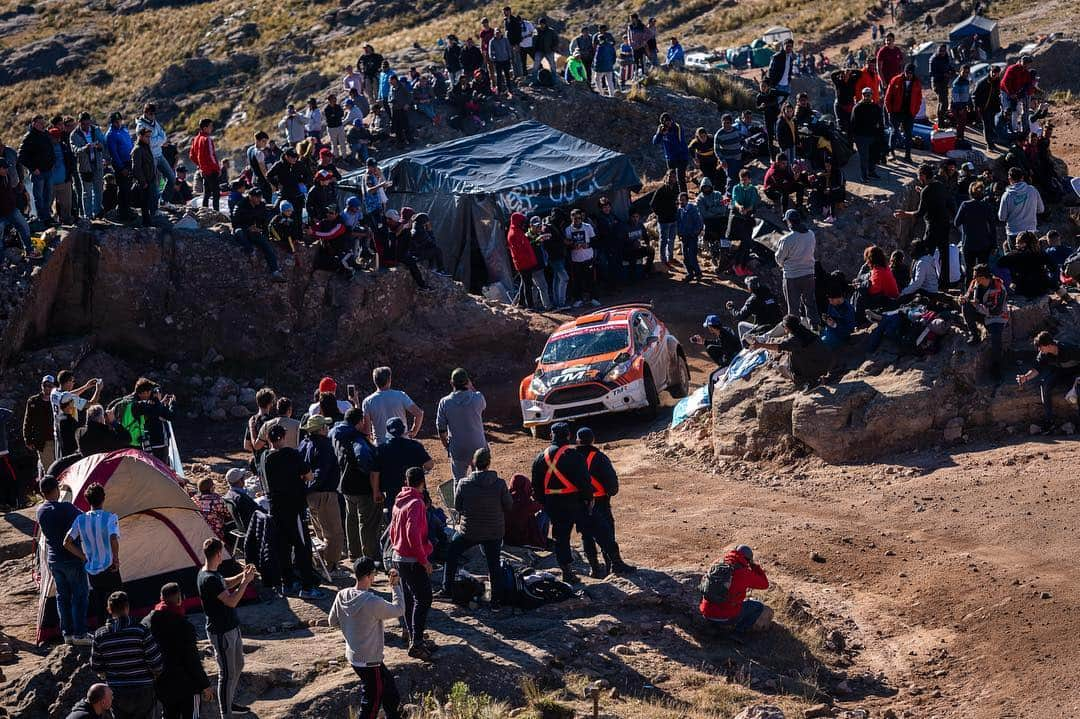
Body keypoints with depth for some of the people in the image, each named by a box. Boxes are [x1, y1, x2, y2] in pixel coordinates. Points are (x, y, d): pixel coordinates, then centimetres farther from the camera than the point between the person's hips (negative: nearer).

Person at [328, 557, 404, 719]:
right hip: (369, 661, -8)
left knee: (388, 685, 27)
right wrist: (396, 586, -2)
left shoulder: (342, 596, -6)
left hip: (352, 656, 8)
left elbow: (332, 621, 8)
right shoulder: (373, 602, -27)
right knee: (371, 703, 6)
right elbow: (399, 610, -12)